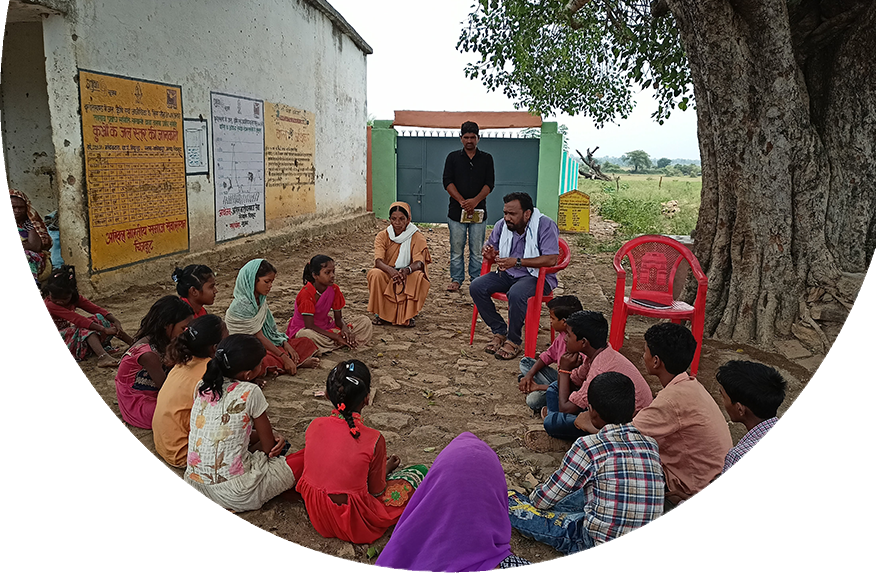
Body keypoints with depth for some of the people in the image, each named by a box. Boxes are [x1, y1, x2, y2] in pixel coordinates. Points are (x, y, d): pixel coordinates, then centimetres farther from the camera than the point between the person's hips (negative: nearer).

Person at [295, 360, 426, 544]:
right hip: (352, 525, -4)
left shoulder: (315, 425, -12)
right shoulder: (373, 440, -26)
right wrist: (387, 468, 12)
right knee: (420, 472, 9)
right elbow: (377, 491, -11)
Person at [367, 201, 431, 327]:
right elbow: (378, 261, -18)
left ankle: (407, 315, -14)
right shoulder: (383, 236, -3)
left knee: (418, 276, -33)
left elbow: (419, 262, -20)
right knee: (375, 274, -31)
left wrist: (407, 270, -44)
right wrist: (390, 270, -42)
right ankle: (380, 313, -12)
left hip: (408, 276, 0)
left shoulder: (417, 237, -6)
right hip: (387, 275, 1)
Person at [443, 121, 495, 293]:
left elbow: (490, 184, 1)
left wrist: (475, 200, -16)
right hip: (456, 210, 0)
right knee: (457, 248, 3)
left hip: (478, 210, 0)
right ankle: (456, 279, 14)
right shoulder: (453, 157, 8)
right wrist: (462, 201, -14)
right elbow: (447, 182, -1)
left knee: (477, 250, 2)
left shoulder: (486, 158, 9)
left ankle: (477, 280, 11)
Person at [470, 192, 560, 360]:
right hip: (507, 274, 6)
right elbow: (490, 246, 18)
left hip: (537, 276, -6)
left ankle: (513, 340, -14)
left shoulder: (545, 225, -15)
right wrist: (489, 253, -10)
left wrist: (517, 262, -29)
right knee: (476, 286, -16)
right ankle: (499, 331, -3)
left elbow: (551, 259, -24)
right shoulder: (502, 225, 3)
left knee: (516, 294, -37)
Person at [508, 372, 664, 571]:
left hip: (600, 556, -6)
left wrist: (534, 498, 18)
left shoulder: (588, 446, -16)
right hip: (644, 555, 7)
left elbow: (543, 501, -6)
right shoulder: (651, 445, 0)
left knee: (511, 502, 6)